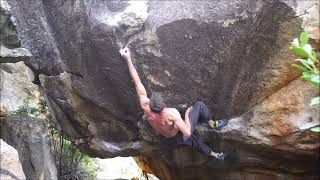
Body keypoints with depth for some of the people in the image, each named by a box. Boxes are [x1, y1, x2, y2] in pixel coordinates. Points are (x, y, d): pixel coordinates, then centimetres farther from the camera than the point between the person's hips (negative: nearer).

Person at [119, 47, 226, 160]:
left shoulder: (145, 108, -30)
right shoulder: (172, 113, -43)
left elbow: (137, 83, -27)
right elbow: (187, 132, -36)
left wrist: (128, 59, -23)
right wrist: (187, 114, -21)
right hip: (183, 136, -5)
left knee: (192, 141, 35)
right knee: (199, 105, 3)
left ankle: (212, 154, 59)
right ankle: (212, 124, 29)